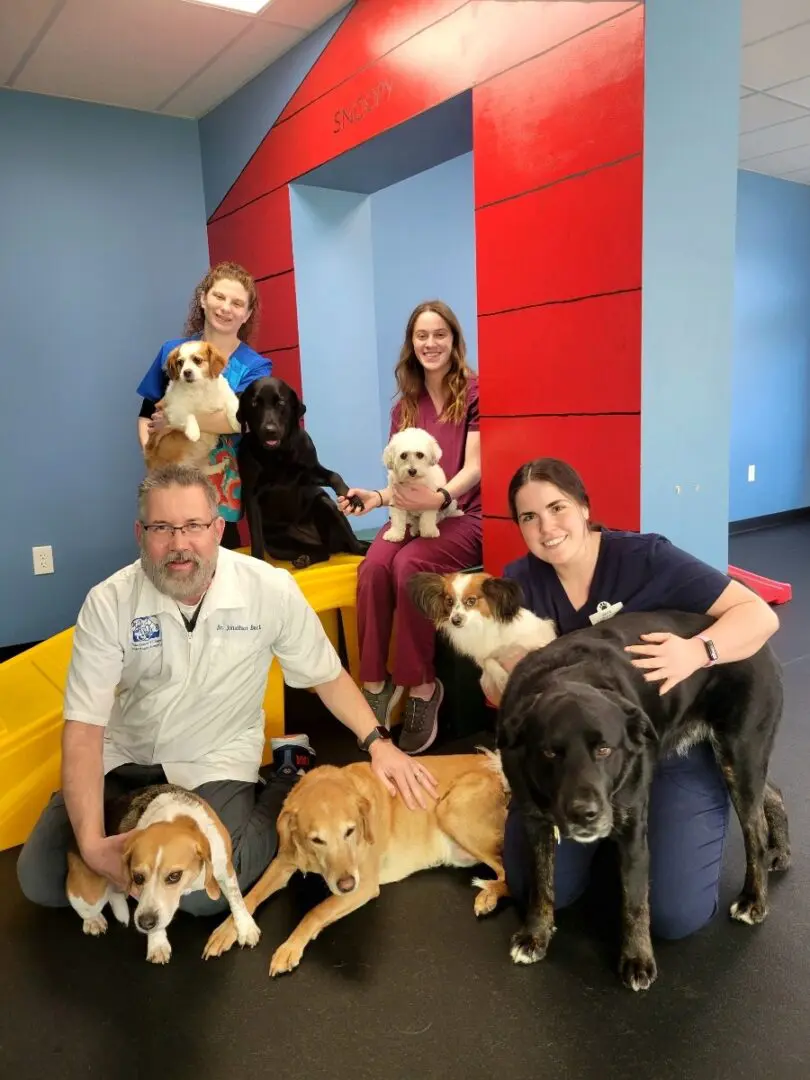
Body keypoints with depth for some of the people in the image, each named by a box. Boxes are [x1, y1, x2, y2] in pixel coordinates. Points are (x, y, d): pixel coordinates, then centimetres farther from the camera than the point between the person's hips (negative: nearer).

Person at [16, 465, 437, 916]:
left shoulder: (271, 589, -19)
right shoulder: (109, 602, -18)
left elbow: (326, 675, -4)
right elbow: (84, 727, -18)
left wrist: (377, 742, -16)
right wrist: (92, 844, -28)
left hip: (215, 760, -2)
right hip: (124, 756, 3)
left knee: (203, 893, -21)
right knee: (40, 881, -5)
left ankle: (290, 782, 4)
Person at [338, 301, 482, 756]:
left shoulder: (474, 392, -1)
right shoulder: (405, 405, 15)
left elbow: (474, 468, -9)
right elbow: (404, 479, 15)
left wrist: (440, 496, -28)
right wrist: (379, 497, -6)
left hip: (464, 514, -4)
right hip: (413, 513, 4)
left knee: (408, 566, -33)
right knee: (373, 567, -28)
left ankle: (421, 687, -18)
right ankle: (376, 683, -17)